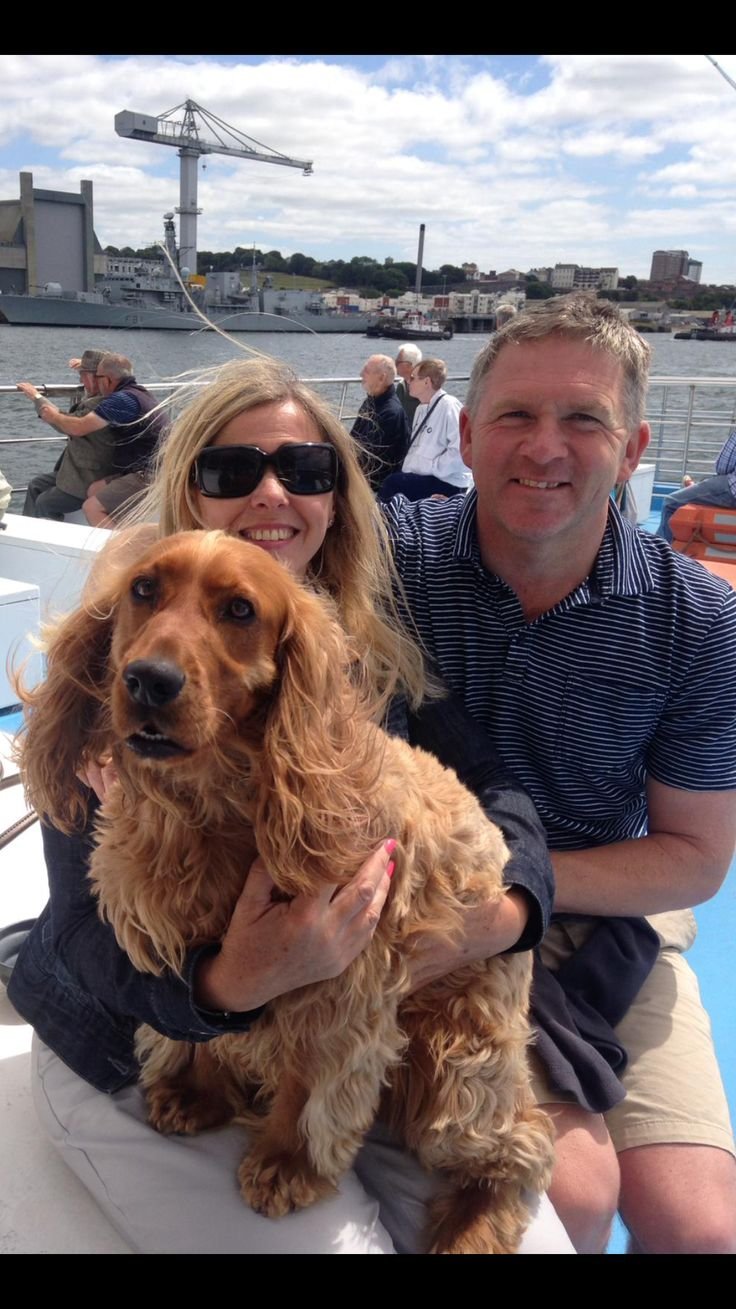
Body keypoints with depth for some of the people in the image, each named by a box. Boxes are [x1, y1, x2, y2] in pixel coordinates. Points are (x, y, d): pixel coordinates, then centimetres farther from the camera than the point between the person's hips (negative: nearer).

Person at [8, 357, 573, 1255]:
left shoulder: (375, 647, 0)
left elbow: (489, 782, -1)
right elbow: (87, 927, -16)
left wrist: (509, 904, -23)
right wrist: (227, 985, -36)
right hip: (140, 1053, -3)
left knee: (533, 1236, -3)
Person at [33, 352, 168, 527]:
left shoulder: (123, 399, -15)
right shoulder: (139, 392, 16)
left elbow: (78, 428, -13)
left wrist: (54, 417, 6)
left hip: (149, 475, -10)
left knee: (92, 508, -13)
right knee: (93, 490, 8)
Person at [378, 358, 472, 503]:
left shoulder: (449, 406, -14)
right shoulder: (421, 408, 14)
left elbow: (459, 449, -22)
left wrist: (431, 468, -18)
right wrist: (407, 469, 5)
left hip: (447, 482, -8)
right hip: (421, 478, 8)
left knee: (393, 483, -23)